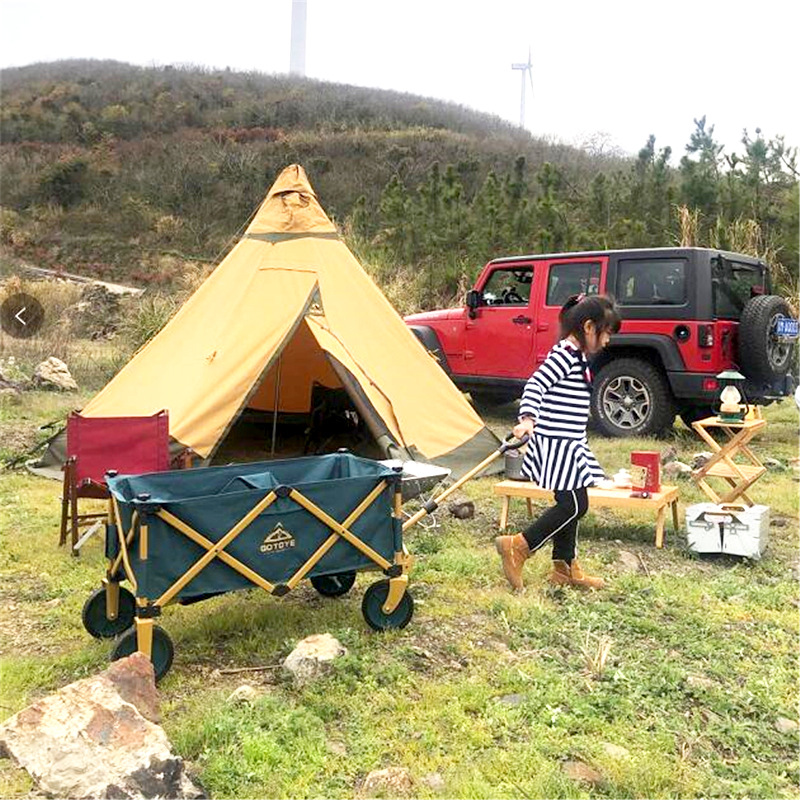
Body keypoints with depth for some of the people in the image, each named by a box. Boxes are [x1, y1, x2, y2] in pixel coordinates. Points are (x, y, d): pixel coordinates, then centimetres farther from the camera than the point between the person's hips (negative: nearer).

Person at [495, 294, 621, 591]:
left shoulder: (577, 357, 15)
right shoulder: (564, 354, -15)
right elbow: (536, 385, -25)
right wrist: (527, 419, -38)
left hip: (569, 445, 10)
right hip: (556, 444, -10)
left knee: (570, 504, 14)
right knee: (574, 505, -8)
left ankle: (565, 567, 24)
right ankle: (517, 547, 0)